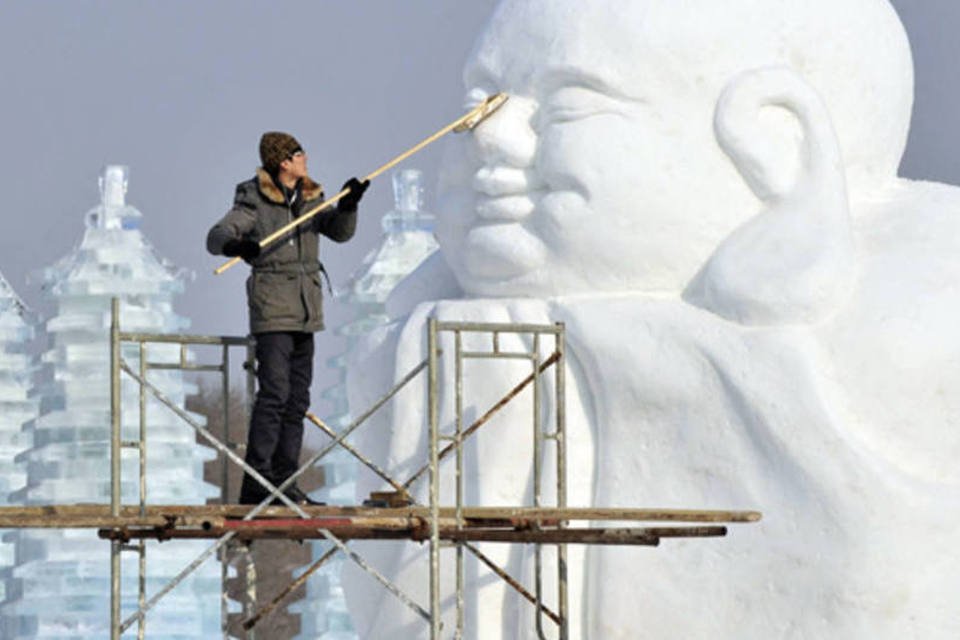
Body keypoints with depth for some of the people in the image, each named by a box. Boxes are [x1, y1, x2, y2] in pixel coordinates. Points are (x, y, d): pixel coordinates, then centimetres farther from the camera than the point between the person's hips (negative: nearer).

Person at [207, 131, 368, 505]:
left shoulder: (310, 198, 13)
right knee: (274, 393, -15)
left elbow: (340, 232, 3)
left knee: (298, 400, 8)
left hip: (305, 312, 7)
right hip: (272, 308, -7)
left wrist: (348, 205, -17)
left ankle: (284, 483, 13)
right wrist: (235, 244, -38)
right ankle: (256, 484, -17)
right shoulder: (254, 200, -6)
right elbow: (216, 237, -15)